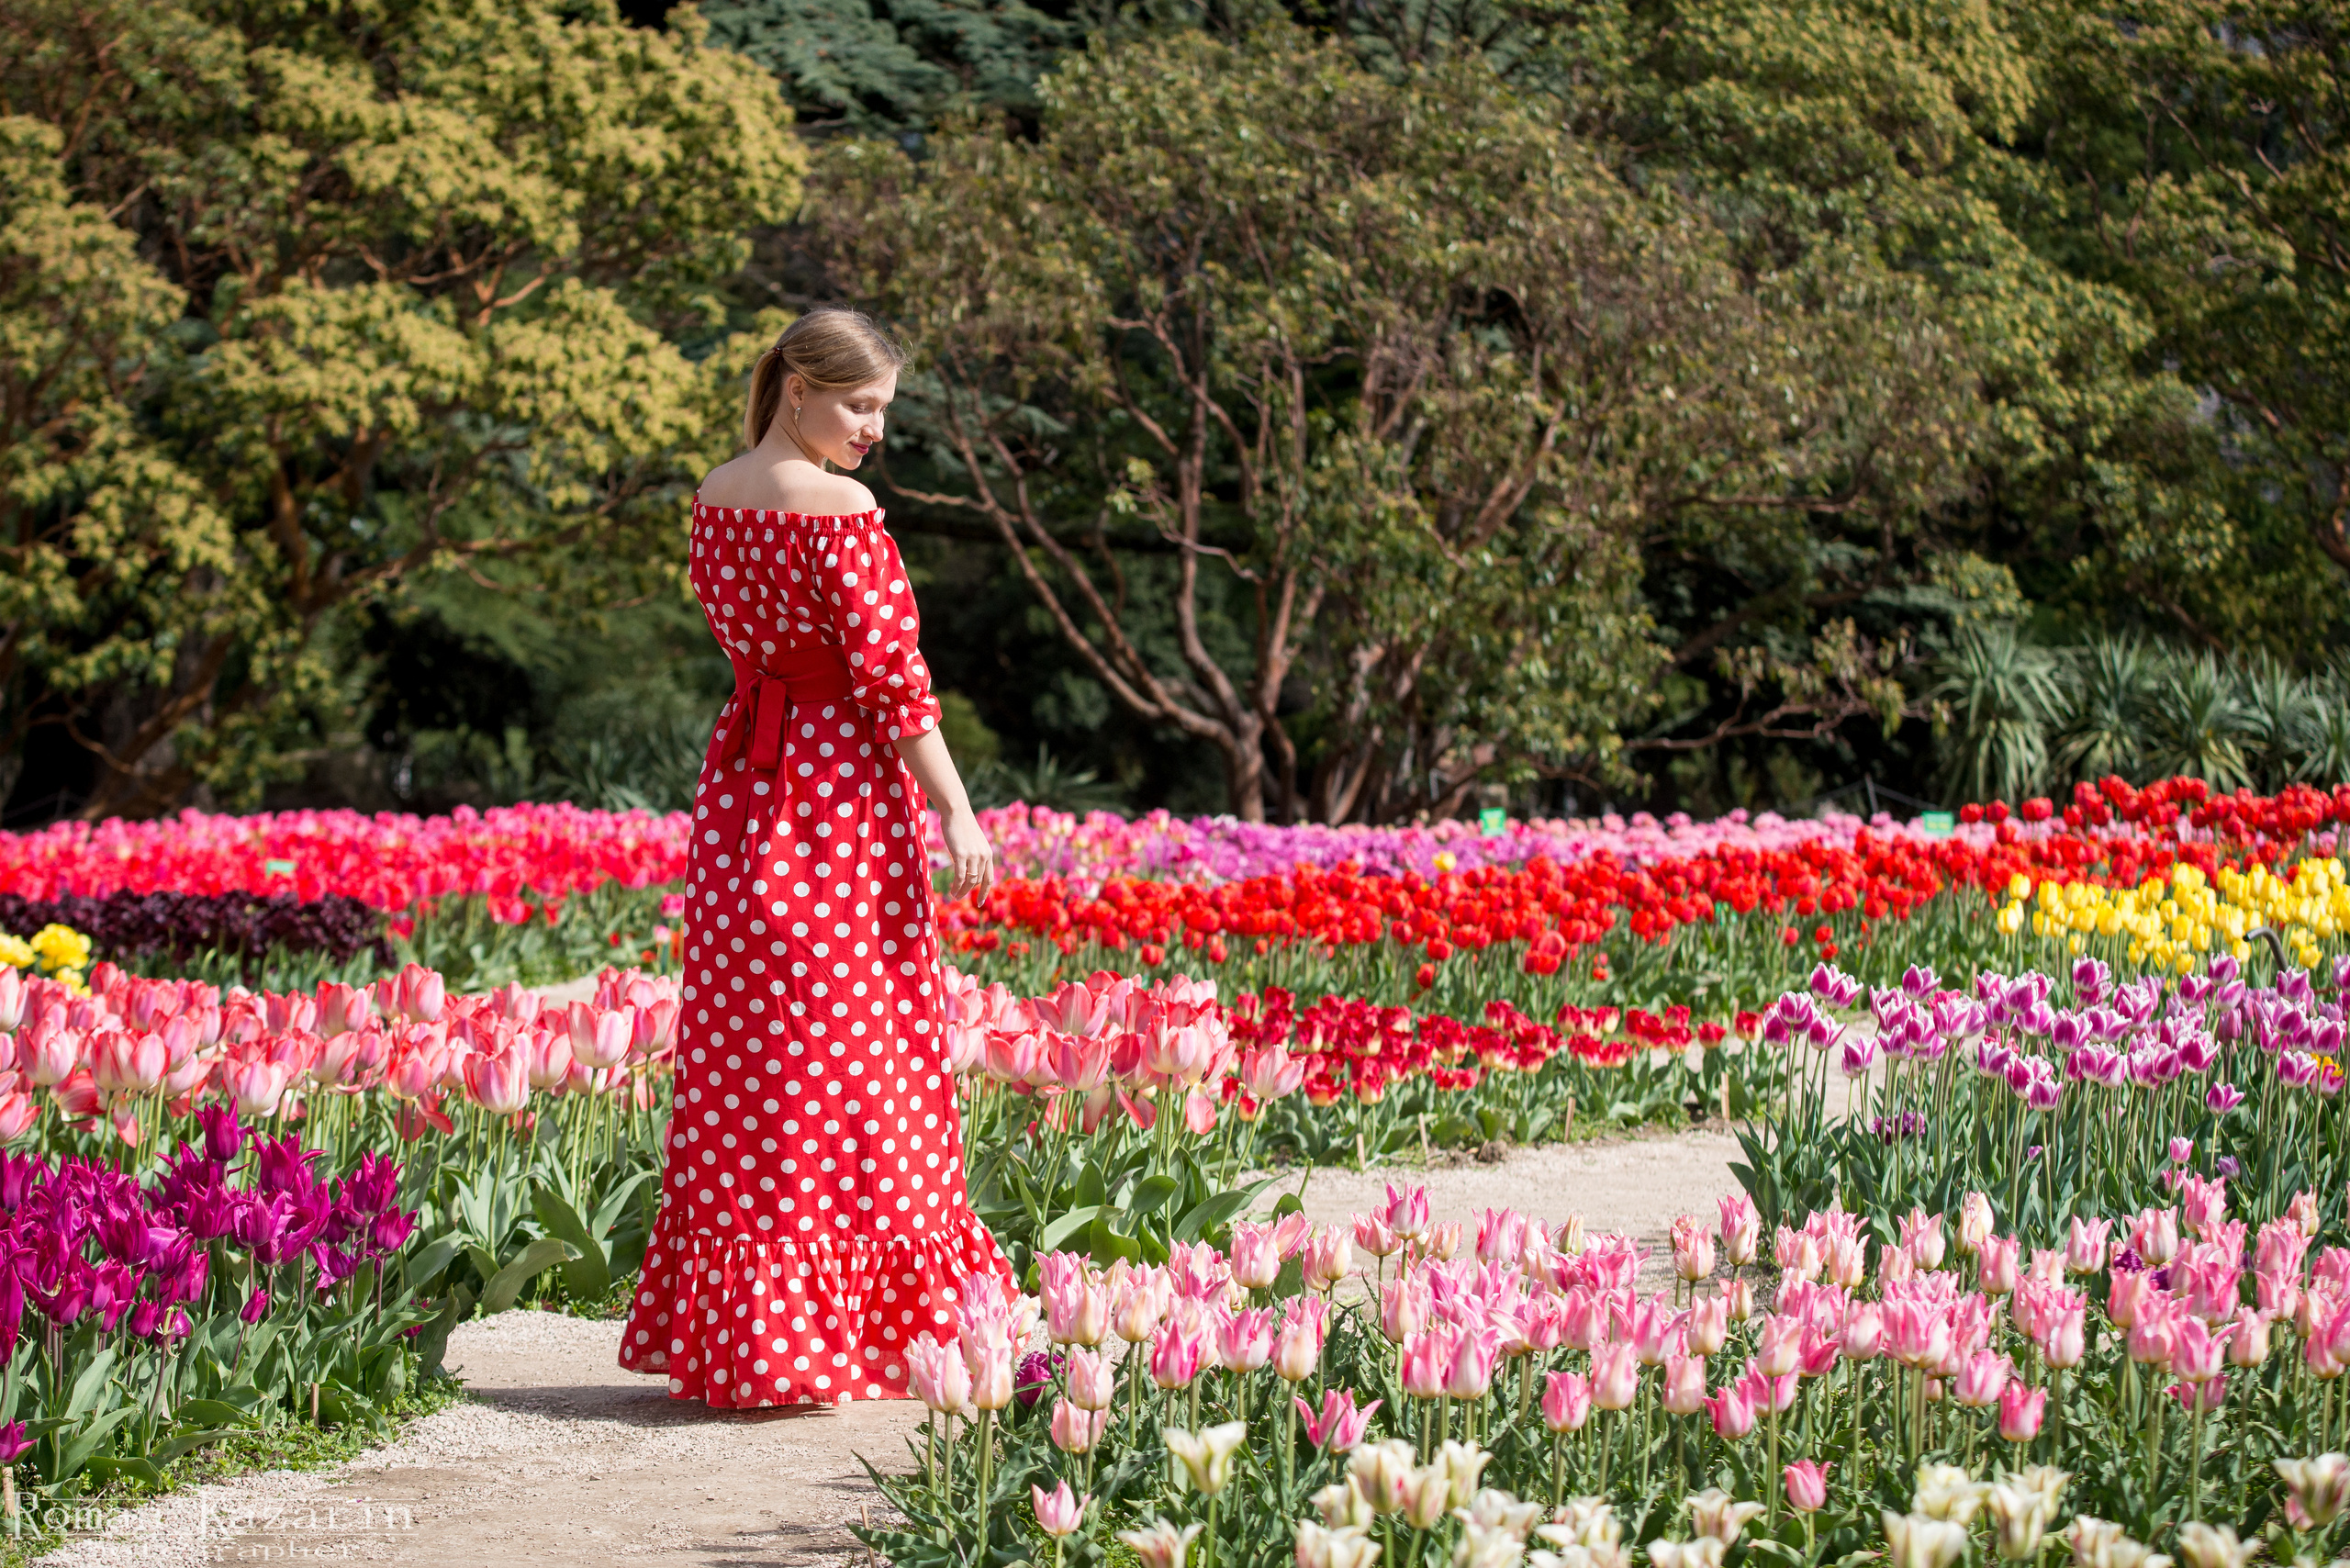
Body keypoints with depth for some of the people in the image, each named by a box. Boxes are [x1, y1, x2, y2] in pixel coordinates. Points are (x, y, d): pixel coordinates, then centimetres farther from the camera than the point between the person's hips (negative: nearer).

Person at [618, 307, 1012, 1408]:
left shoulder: (715, 496, 7)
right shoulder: (840, 510, -15)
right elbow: (889, 671, -17)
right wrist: (955, 811, -15)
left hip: (741, 785, 7)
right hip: (843, 783, -7)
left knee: (741, 1062, 11)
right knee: (846, 1061, 1)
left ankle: (725, 1330, 13)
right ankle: (819, 1342, 4)